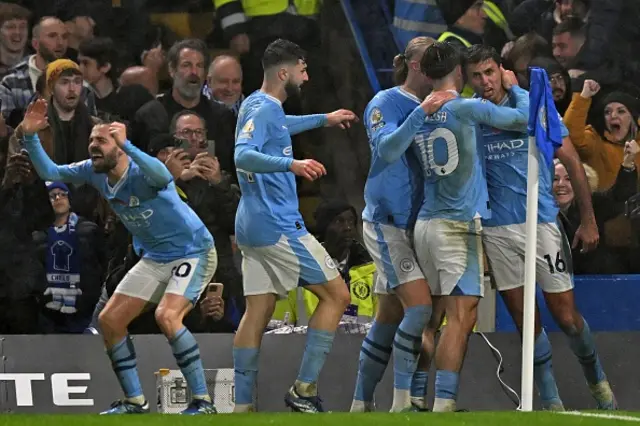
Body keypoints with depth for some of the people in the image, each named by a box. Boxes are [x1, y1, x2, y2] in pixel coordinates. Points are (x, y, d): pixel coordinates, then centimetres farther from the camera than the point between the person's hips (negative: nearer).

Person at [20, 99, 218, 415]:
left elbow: (163, 177, -51)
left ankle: (203, 401, -20)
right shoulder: (95, 173, -5)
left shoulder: (142, 173, -27)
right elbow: (50, 172, 1)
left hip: (192, 252, -8)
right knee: (109, 320, 2)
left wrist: (126, 145, -60)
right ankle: (134, 401, 14)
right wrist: (30, 137, -14)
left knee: (166, 316, -29)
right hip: (154, 258, 8)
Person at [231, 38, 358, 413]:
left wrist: (324, 120, 47)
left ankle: (242, 406, 4)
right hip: (277, 225, -10)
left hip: (254, 227, 10)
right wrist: (291, 164, -44)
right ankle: (304, 389, -8)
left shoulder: (259, 106, 15)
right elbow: (243, 155, -31)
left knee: (258, 312, 7)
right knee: (336, 294, -4)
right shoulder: (264, 109, -15)